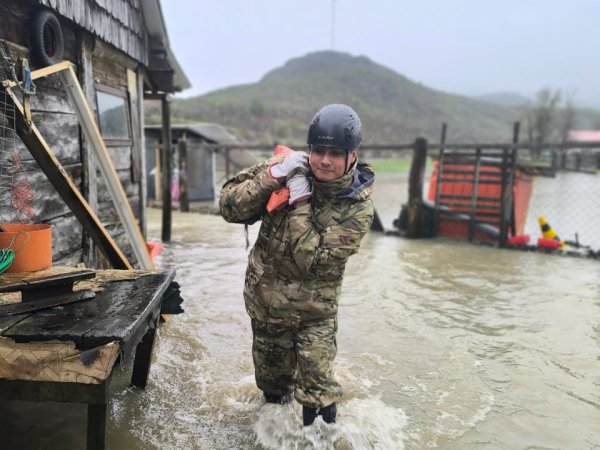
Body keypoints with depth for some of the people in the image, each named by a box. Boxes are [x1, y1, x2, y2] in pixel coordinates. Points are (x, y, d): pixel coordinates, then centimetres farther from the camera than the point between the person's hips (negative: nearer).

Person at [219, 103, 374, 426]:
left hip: (315, 310, -2)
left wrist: (299, 201, -28)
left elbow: (313, 260, -26)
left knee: (317, 393, -5)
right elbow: (229, 208, -16)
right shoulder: (290, 169, -12)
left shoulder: (358, 207, -18)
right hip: (264, 300, 3)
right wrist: (272, 176, -29)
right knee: (271, 380, 23)